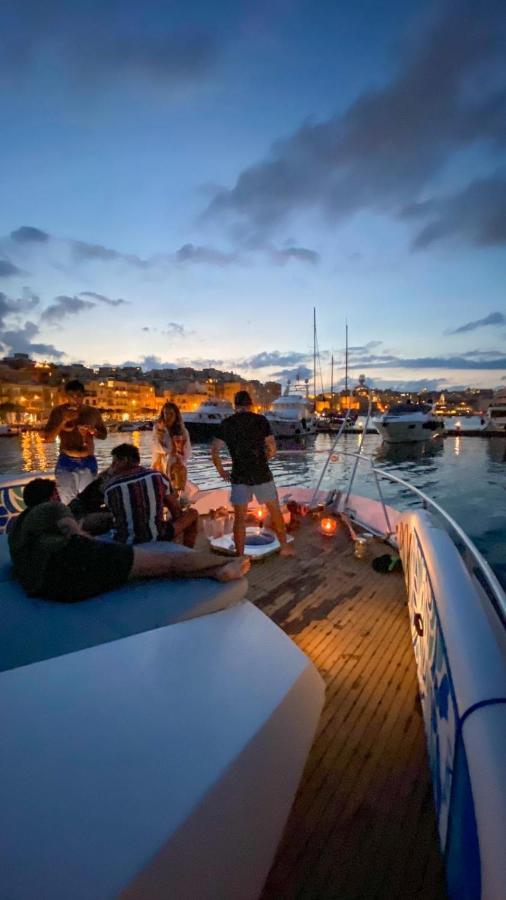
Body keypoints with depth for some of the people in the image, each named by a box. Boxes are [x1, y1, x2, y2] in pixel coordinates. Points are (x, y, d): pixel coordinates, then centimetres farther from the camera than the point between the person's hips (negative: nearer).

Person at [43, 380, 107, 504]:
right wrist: (64, 421, -18)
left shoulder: (93, 412, 1)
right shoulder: (59, 412, -2)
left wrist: (92, 431, -11)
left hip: (88, 462, 1)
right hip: (66, 462, -1)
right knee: (66, 501, -1)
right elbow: (47, 437, -6)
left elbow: (103, 434, 11)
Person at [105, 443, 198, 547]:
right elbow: (175, 509, 2)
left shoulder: (110, 487, -7)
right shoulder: (157, 476, -8)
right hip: (157, 537, -1)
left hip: (125, 542, 2)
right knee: (192, 513, 22)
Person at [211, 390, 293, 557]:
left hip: (239, 476, 1)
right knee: (275, 511, 17)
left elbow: (214, 451, -2)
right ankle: (285, 547, 27)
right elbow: (272, 448, -5)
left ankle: (240, 556, 15)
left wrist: (222, 472, 9)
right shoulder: (261, 420, -2)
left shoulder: (226, 423, 1)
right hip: (262, 474, -1)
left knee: (240, 518, 9)